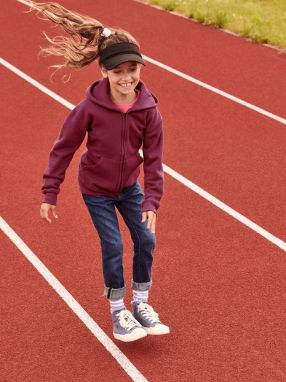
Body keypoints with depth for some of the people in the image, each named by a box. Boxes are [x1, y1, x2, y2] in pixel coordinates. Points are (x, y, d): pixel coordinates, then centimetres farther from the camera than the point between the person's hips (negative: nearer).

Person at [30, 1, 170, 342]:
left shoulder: (149, 111, -18)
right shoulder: (90, 107, -24)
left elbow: (153, 159, -12)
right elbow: (63, 148, -14)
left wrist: (151, 201, -19)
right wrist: (50, 193, -12)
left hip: (129, 186, 3)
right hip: (96, 188, -3)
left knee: (146, 240, 0)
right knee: (113, 246, -5)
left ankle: (140, 303, 22)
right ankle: (118, 313, 14)